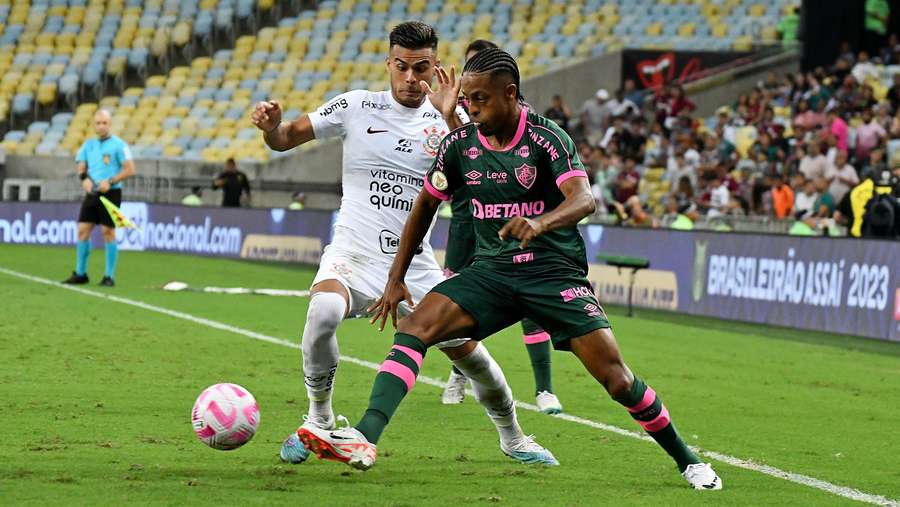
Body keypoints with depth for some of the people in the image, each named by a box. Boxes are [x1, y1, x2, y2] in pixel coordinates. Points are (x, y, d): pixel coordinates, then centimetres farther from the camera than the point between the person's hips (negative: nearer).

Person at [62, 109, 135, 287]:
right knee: (83, 230, 2)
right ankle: (80, 274, 11)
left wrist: (110, 182, -18)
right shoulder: (88, 145, 12)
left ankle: (109, 277, 0)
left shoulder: (118, 145, -5)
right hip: (92, 193, 5)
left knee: (108, 232, -6)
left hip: (111, 193, -5)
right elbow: (81, 167, 11)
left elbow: (130, 169, -9)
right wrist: (84, 178, -11)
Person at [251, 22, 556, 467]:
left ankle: (513, 438, 31)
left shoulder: (444, 120, 2)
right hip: (352, 256, -2)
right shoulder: (357, 107, -2)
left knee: (470, 354, 2)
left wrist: (451, 118, -22)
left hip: (414, 266, 2)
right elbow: (285, 140, 1)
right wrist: (271, 125, -22)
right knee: (322, 312, -34)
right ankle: (319, 421, -12)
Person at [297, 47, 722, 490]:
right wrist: (397, 278, 12)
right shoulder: (460, 143, 1)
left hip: (554, 272, -4)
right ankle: (364, 439, -32)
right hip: (491, 271, 4)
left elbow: (583, 200, -25)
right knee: (415, 326, -21)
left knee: (613, 374, -13)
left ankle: (686, 459, 7)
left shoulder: (546, 138, -12)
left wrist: (540, 223, -46)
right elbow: (425, 205, 14)